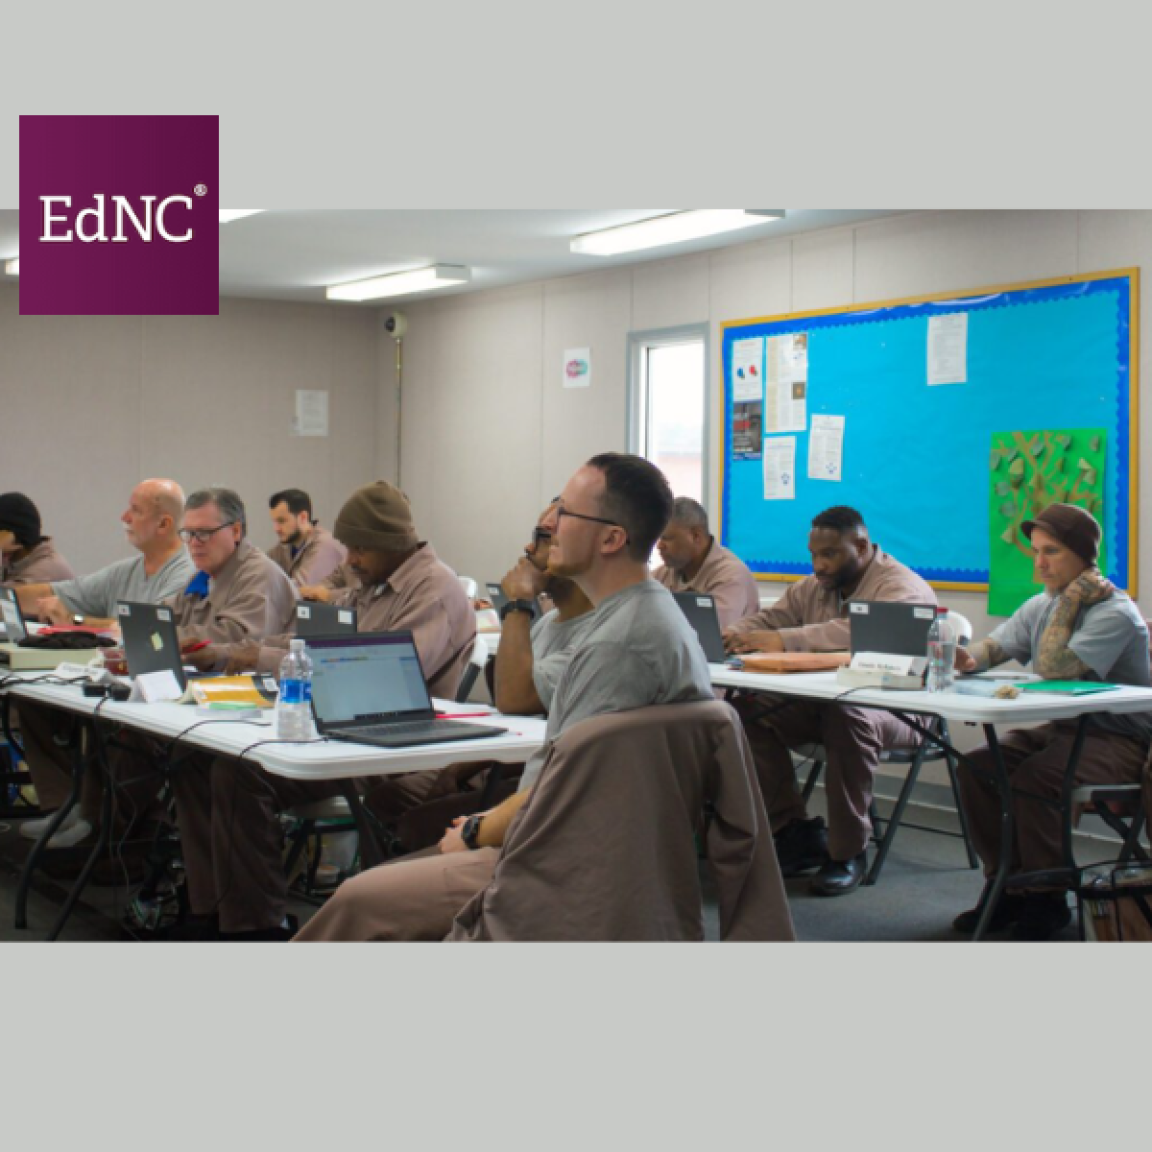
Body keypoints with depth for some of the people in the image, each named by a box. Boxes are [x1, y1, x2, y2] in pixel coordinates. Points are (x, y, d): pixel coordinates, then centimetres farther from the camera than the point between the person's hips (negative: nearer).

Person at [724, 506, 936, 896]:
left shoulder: (902, 587, -13)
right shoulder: (812, 588, 13)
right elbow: (767, 620, 8)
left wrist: (784, 640, -39)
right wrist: (732, 636, -16)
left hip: (895, 710, -7)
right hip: (823, 700, 7)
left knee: (846, 716, -39)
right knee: (749, 709, -15)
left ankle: (849, 852, -21)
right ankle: (796, 833, -5)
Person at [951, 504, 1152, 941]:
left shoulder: (1115, 613, -16)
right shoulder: (1042, 605, 11)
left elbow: (1053, 669, -26)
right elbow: (994, 646, 5)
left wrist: (1069, 602, -19)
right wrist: (969, 659, -18)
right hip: (1063, 728, 8)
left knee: (1033, 778, -31)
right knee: (975, 766, -12)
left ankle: (1047, 900, -13)